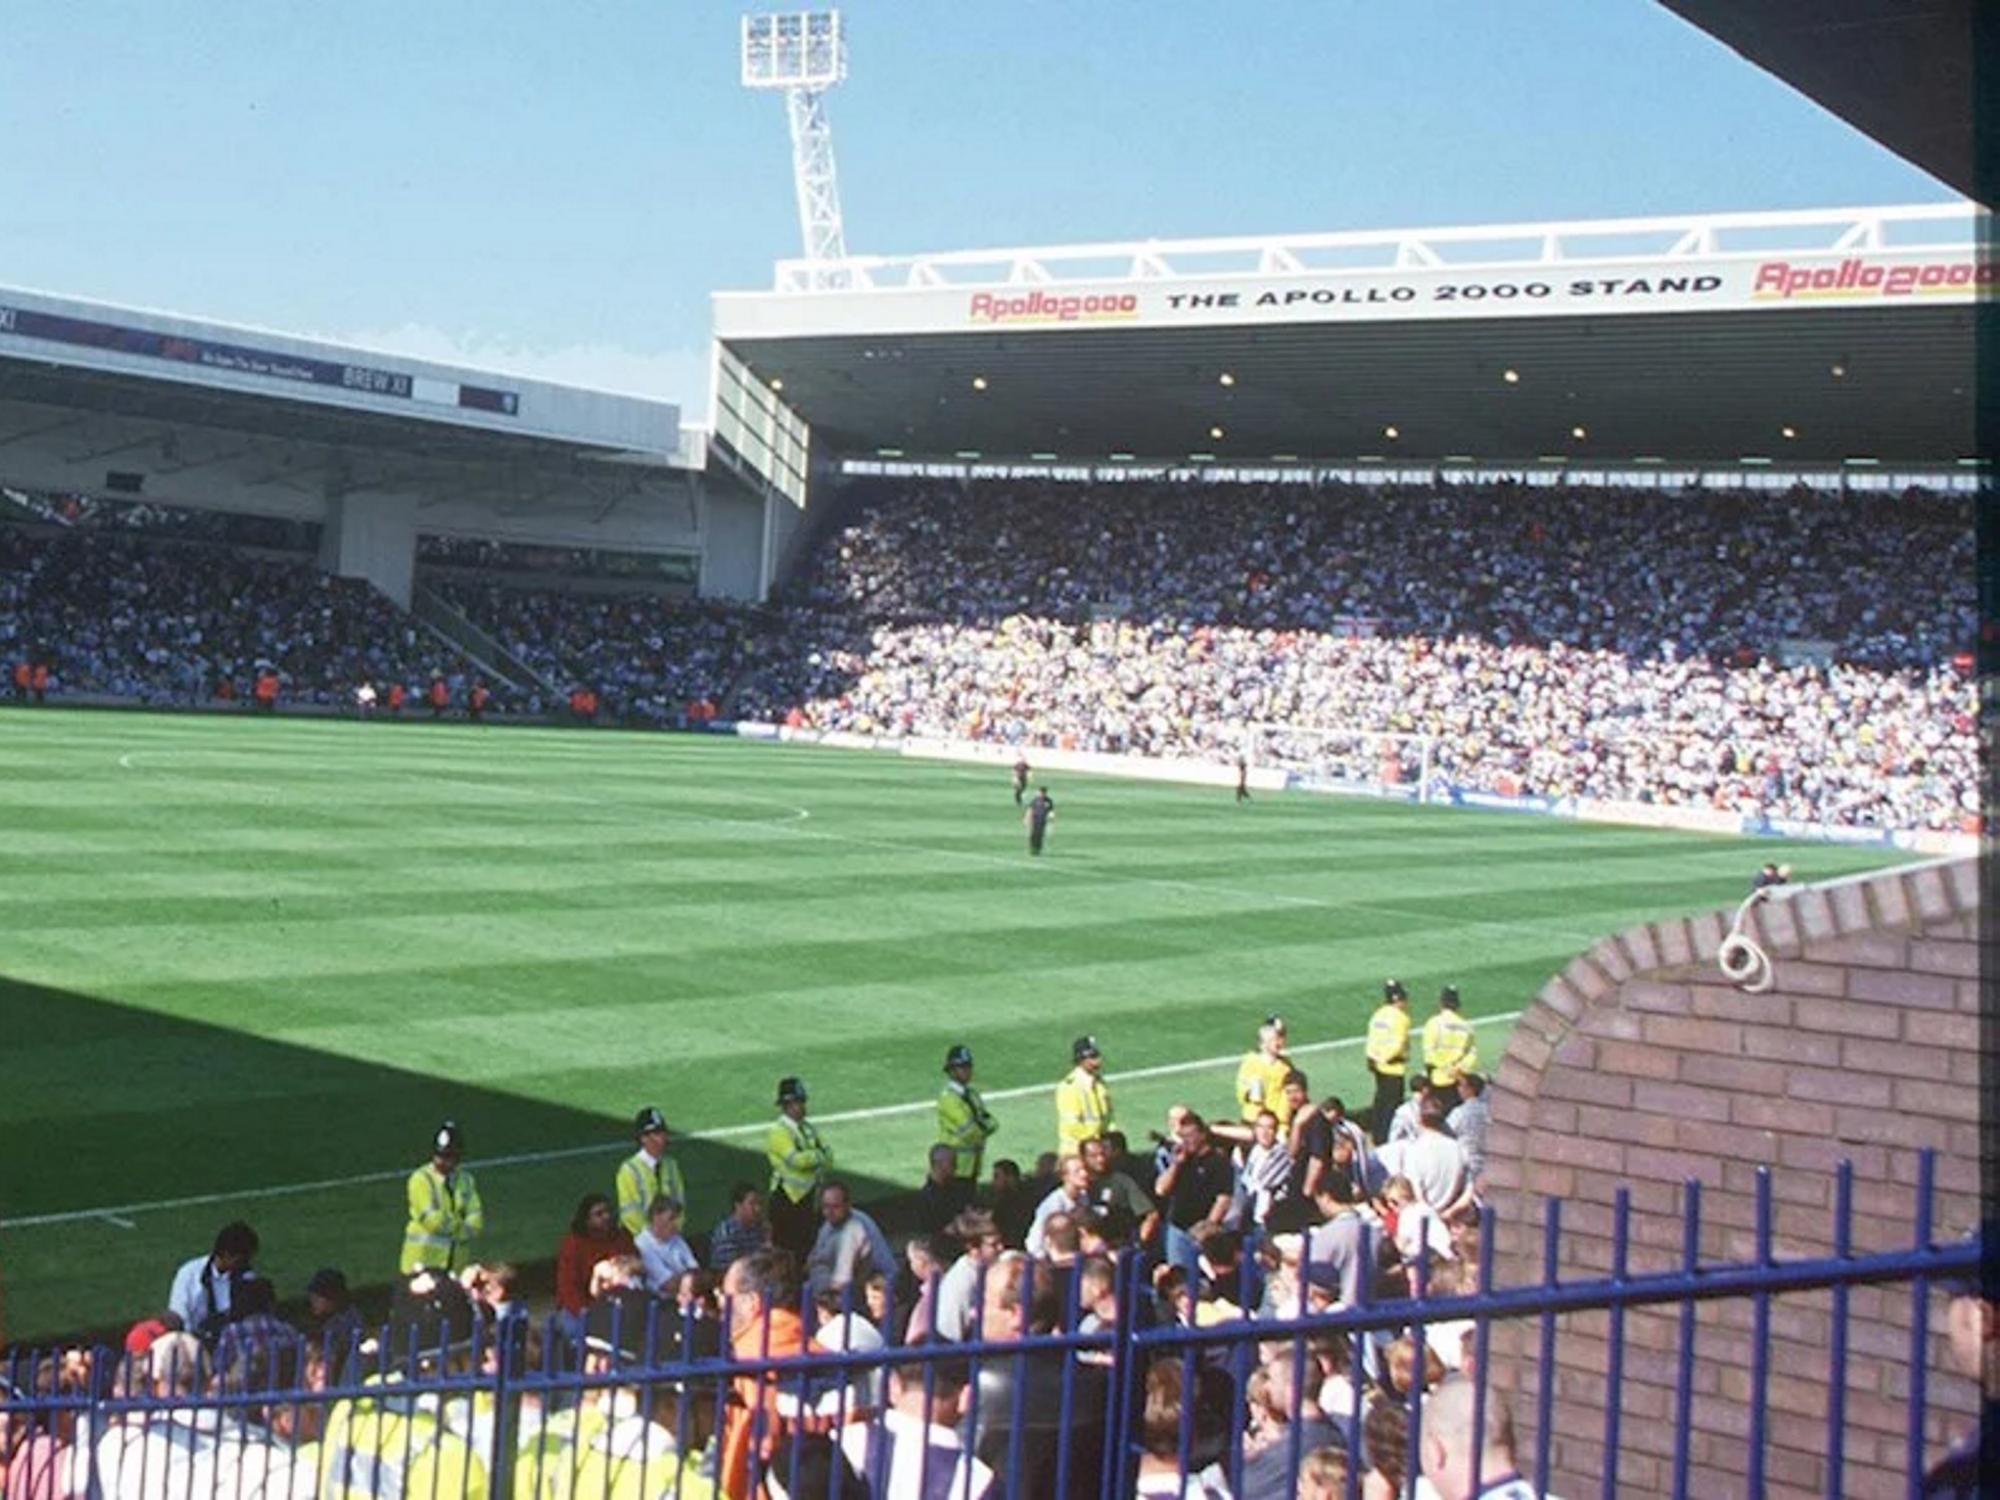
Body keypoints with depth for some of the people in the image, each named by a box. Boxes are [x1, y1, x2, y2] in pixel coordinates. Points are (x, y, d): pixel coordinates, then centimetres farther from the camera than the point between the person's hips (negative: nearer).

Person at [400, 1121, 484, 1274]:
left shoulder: (466, 1180, 9)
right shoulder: (421, 1179, -8)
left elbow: (476, 1220, 0)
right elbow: (431, 1219, -17)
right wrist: (460, 1225, -7)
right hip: (424, 1260, -5)